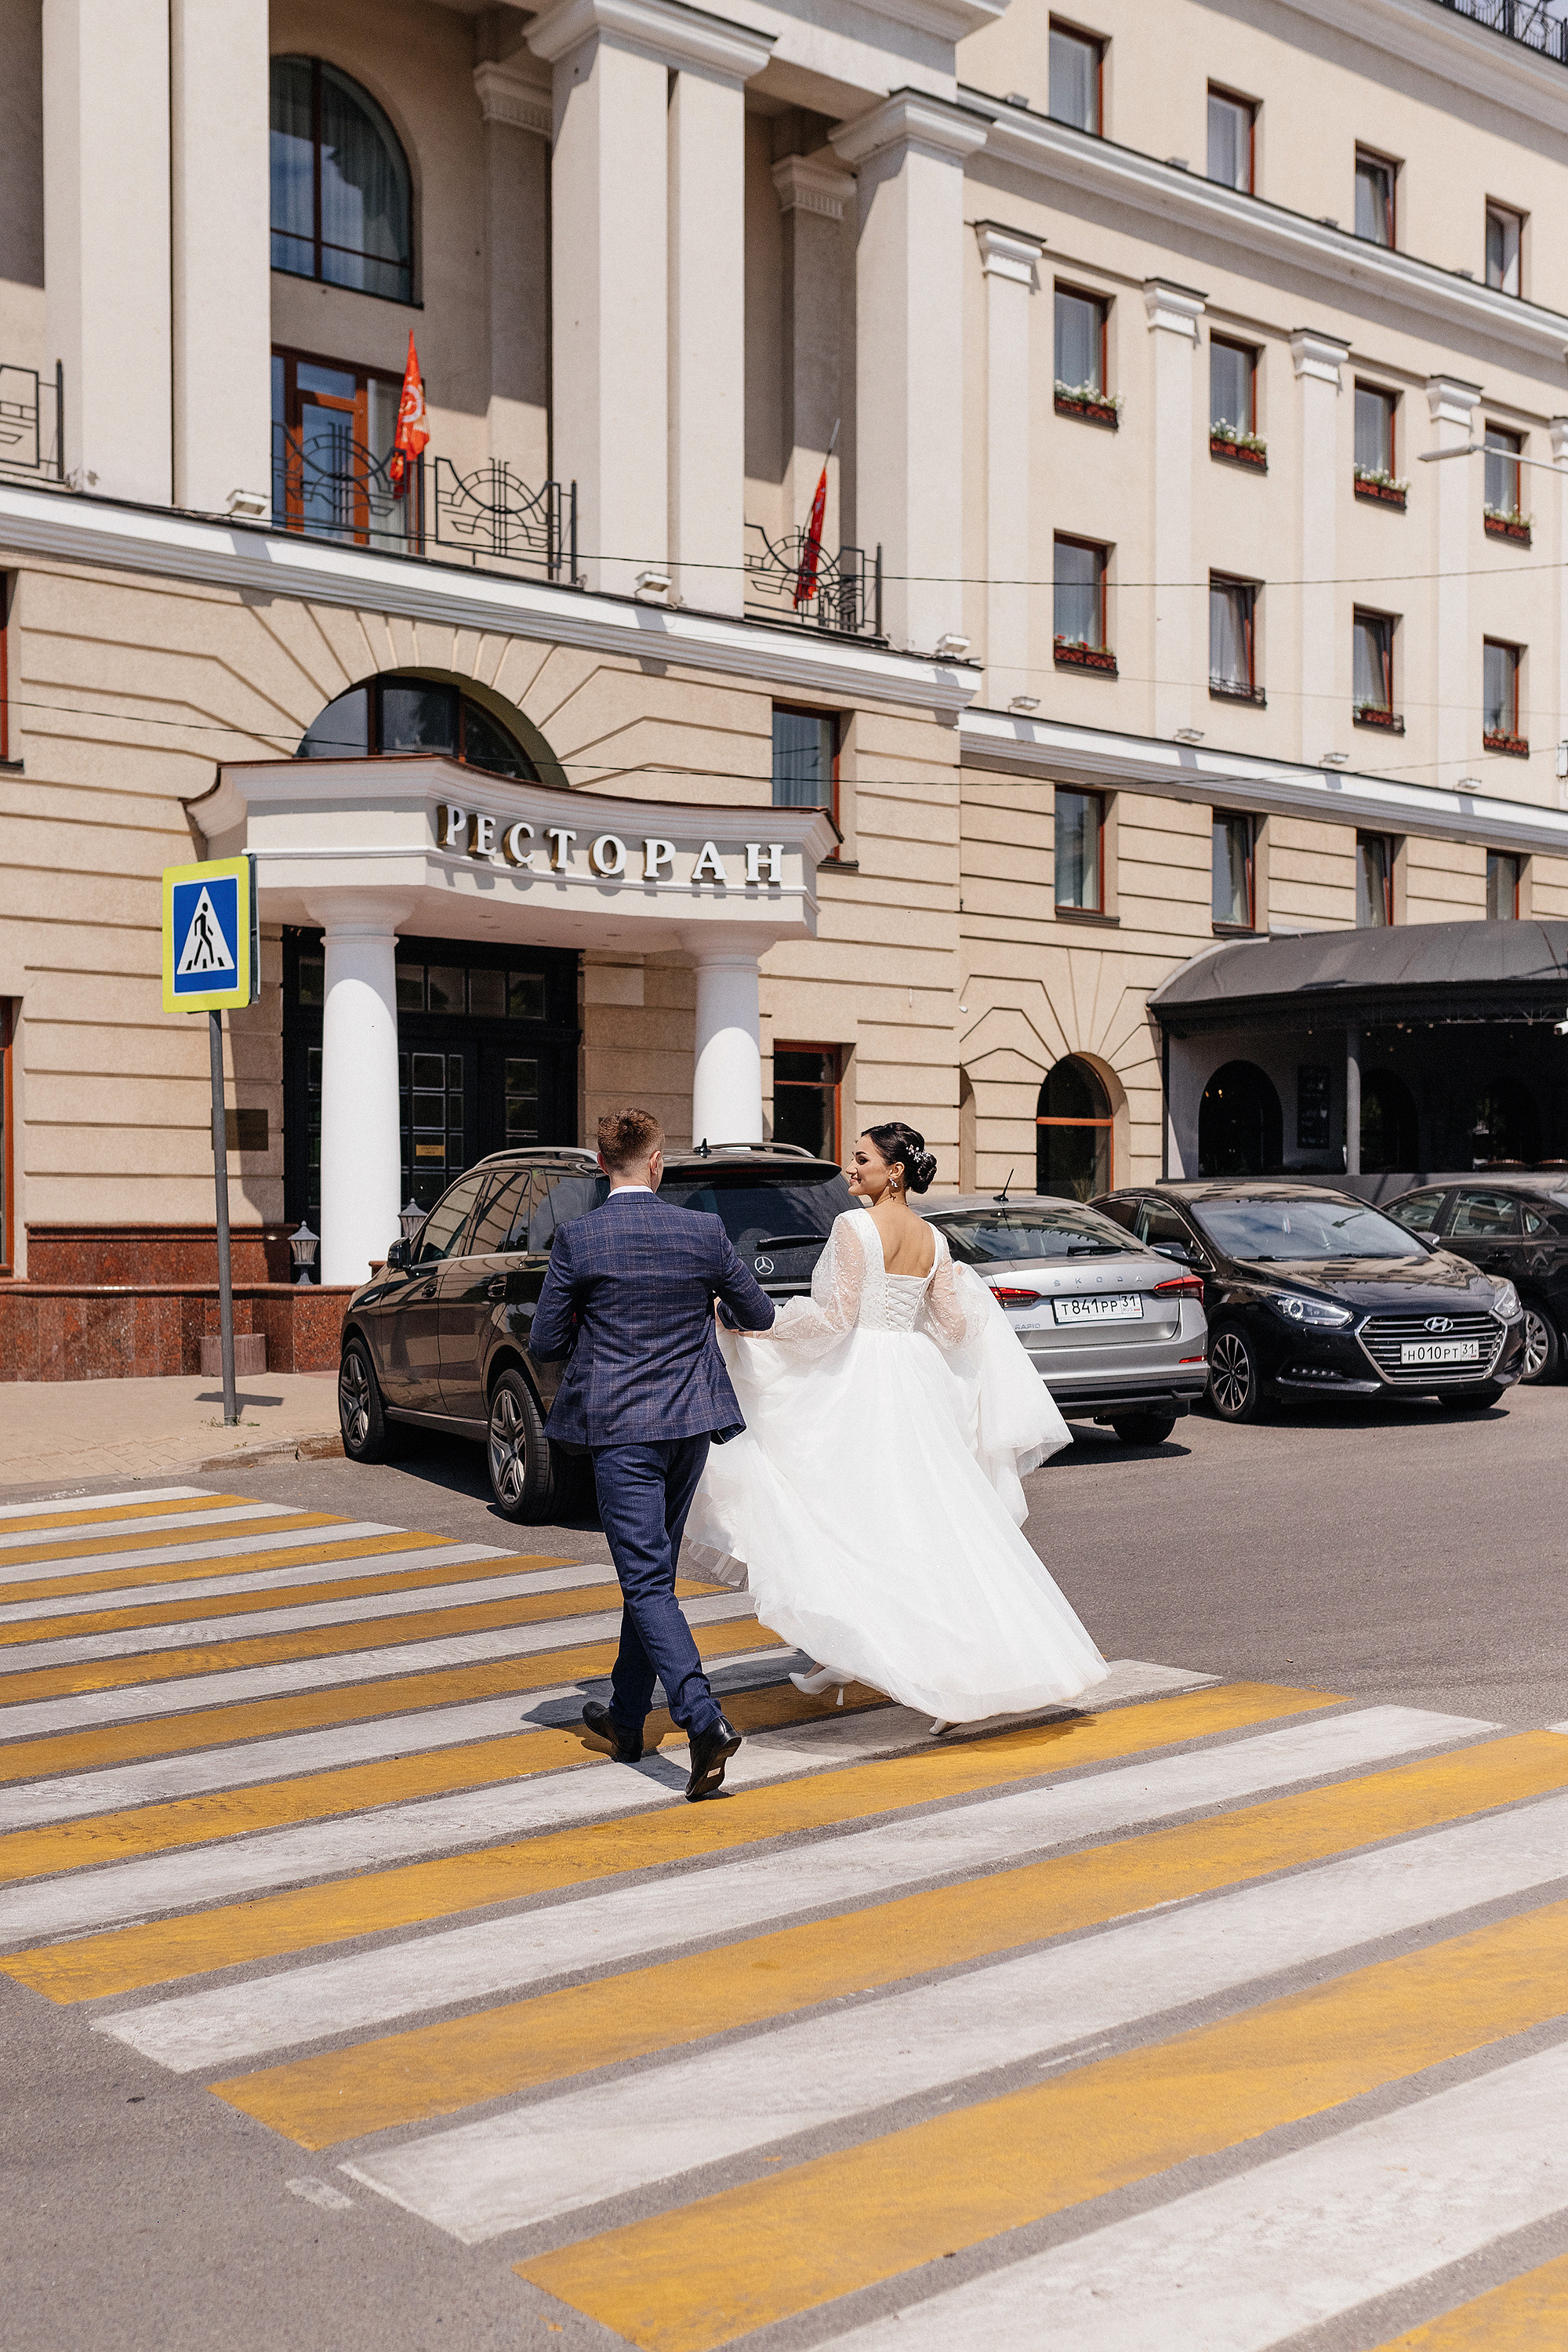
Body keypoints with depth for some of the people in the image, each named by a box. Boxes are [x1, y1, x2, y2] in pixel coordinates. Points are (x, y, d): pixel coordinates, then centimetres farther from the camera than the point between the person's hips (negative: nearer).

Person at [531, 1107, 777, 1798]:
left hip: (619, 1427, -4)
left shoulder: (577, 1238, -9)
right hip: (690, 1421, 4)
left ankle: (704, 1719, -22)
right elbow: (760, 1317, 9)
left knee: (647, 1581, -4)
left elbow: (545, 1344, -4)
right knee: (652, 1569, 18)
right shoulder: (702, 1231, -1)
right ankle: (626, 1719, 31)